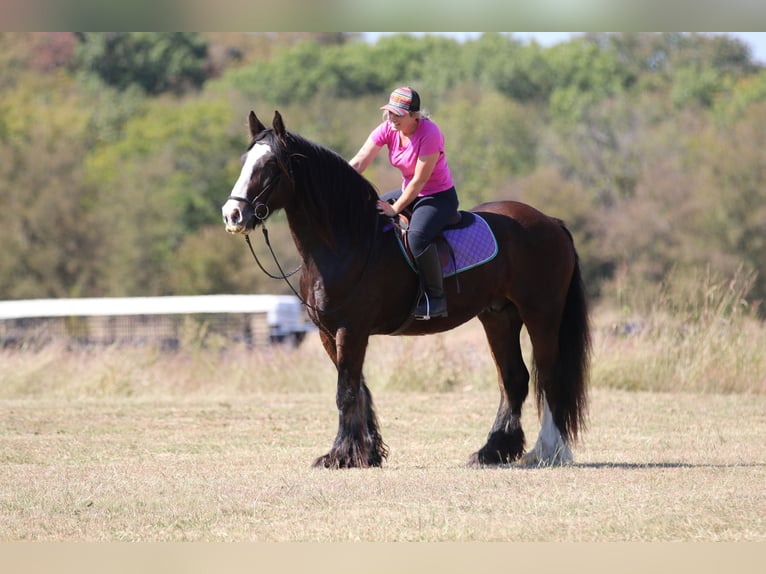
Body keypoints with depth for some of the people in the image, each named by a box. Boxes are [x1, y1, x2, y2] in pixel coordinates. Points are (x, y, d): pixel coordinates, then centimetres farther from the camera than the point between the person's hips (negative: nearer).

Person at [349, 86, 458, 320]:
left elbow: (420, 180, -23)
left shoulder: (429, 133, -25)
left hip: (439, 196, -8)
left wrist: (395, 209, -22)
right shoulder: (388, 129, -6)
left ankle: (436, 298, -25)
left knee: (417, 235, -34)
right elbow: (358, 163, -10)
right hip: (409, 192, 8)